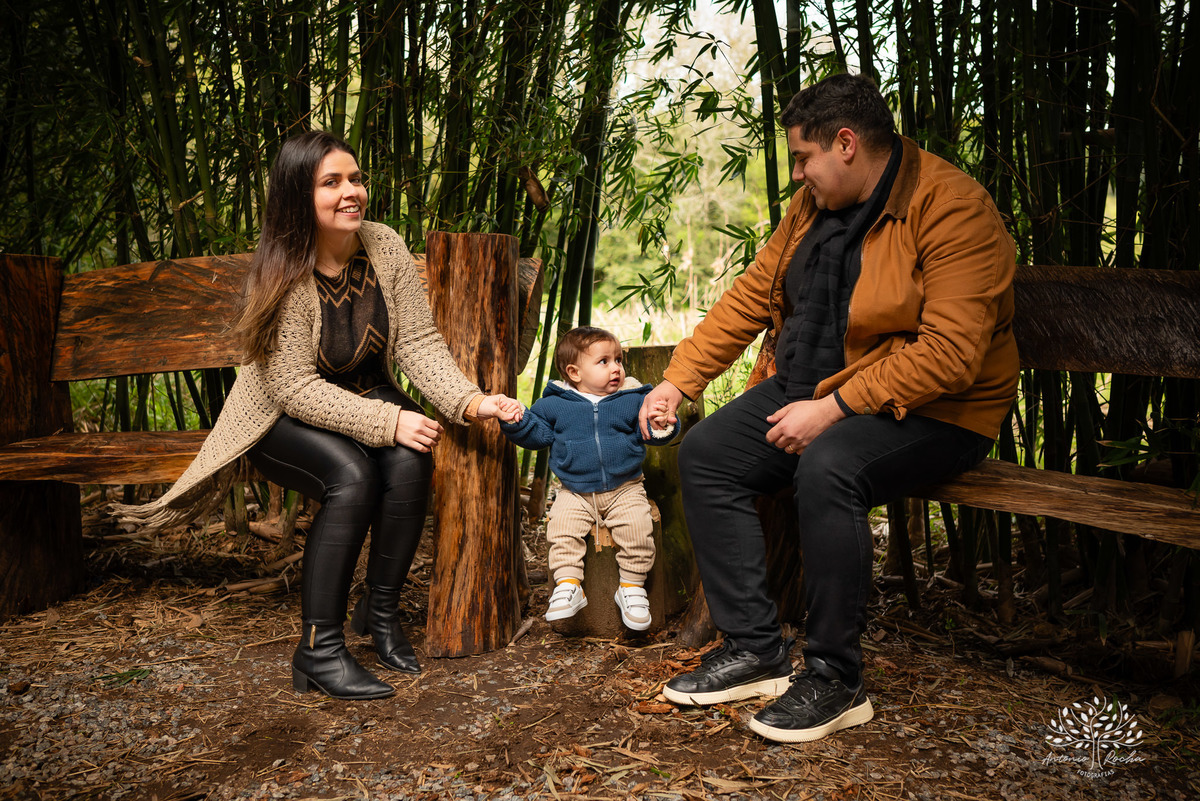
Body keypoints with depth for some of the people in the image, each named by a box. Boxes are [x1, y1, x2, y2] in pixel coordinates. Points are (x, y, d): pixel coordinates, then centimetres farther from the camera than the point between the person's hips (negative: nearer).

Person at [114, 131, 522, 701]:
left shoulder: (385, 248, -9)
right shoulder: (281, 275, -22)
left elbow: (419, 343, -10)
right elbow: (296, 388, -24)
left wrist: (469, 401, -27)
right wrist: (387, 422, -33)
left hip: (370, 398, 4)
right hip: (283, 418, -4)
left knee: (410, 462, -27)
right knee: (353, 475, -32)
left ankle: (381, 610, -6)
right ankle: (319, 649, -20)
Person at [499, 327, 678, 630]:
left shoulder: (633, 400, 1)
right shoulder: (554, 404, 1)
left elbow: (649, 433, 4)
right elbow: (537, 433, 8)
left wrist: (660, 425, -18)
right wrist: (518, 421, -10)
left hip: (624, 490, 0)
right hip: (576, 494, 1)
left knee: (637, 527, -22)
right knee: (562, 527, -23)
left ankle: (632, 586, -4)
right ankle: (568, 585, -13)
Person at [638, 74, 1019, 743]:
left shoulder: (953, 210, -17)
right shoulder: (814, 205, 9)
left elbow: (950, 352, -26)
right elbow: (751, 296, 13)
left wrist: (833, 408, -27)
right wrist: (679, 379, 5)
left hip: (930, 412, -8)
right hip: (811, 390, 8)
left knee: (826, 469, -35)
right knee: (706, 453, -9)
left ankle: (835, 678, -17)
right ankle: (755, 651, -4)